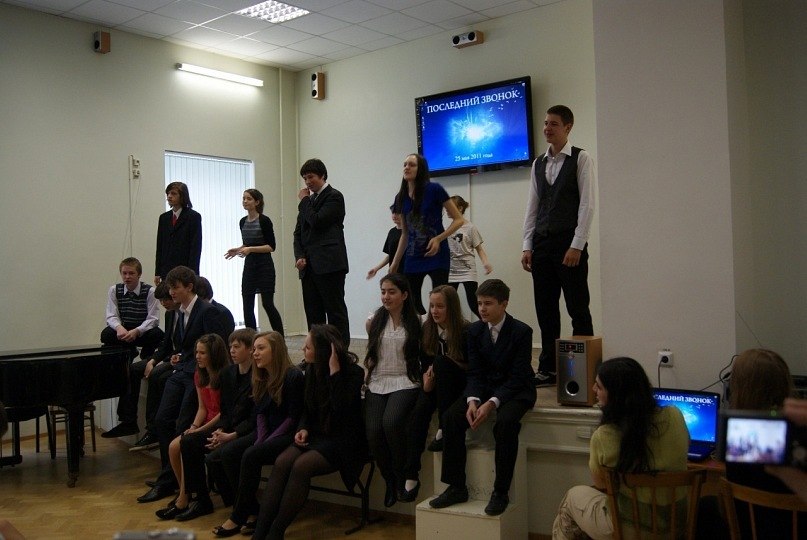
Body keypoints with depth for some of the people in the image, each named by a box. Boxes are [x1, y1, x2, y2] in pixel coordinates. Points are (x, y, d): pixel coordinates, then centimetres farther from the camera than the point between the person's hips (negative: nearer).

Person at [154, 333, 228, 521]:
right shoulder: (200, 375, 12)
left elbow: (224, 411, -16)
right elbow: (202, 407, 13)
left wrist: (200, 429, -17)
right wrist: (193, 426, -4)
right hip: (206, 425, 8)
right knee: (174, 446, -12)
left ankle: (184, 499, -12)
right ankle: (185, 495, 3)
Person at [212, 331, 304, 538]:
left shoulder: (293, 377, -14)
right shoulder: (261, 378, 10)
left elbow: (293, 417, -15)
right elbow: (260, 413, 12)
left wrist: (266, 442, -18)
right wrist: (259, 439, -6)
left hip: (287, 435, -8)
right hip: (265, 432, 8)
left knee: (251, 456, -28)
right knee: (227, 454, -14)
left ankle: (238, 517, -14)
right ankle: (252, 511, -10)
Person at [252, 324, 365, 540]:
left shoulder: (353, 373, -11)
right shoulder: (312, 370, 7)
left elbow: (341, 409, -26)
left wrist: (335, 372, -26)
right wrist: (303, 429, -2)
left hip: (342, 440, -6)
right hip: (316, 435, 6)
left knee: (301, 465, -30)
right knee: (281, 462, -22)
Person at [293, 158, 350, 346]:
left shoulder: (334, 197, -3)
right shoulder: (309, 199, 19)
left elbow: (317, 221, -17)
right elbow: (298, 232, 17)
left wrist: (304, 200, -2)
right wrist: (300, 256, 2)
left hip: (329, 265, -7)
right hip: (309, 266, 8)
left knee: (335, 312, -5)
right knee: (313, 314, 8)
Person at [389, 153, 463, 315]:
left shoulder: (434, 190, -8)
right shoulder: (401, 198, 7)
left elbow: (458, 219, -6)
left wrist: (438, 238, -19)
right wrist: (395, 263, 15)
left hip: (436, 256, -5)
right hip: (413, 258, 5)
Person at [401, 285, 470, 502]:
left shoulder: (465, 332, -14)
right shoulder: (427, 329, 0)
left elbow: (471, 369, -12)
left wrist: (437, 370, -21)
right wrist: (426, 377, -11)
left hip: (457, 386, -3)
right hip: (435, 384, 3)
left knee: (441, 361, -33)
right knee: (418, 413, -27)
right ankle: (410, 475, -26)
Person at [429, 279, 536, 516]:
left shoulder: (521, 331, -13)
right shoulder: (475, 330, 2)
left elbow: (517, 377, -17)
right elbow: (475, 372, 0)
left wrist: (492, 403, -29)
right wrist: (473, 401, -20)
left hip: (515, 390, -5)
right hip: (483, 389, 5)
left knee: (505, 422, -36)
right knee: (450, 417, -19)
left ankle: (501, 492, -22)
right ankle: (456, 487, -10)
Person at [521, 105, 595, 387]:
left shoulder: (581, 159, -2)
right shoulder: (538, 163, 14)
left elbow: (587, 204, -8)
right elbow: (532, 206, 14)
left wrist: (576, 246, -14)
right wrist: (527, 245, 6)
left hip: (570, 244, -5)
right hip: (542, 244, 6)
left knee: (578, 309, 0)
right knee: (545, 309, 8)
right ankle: (548, 368, 17)